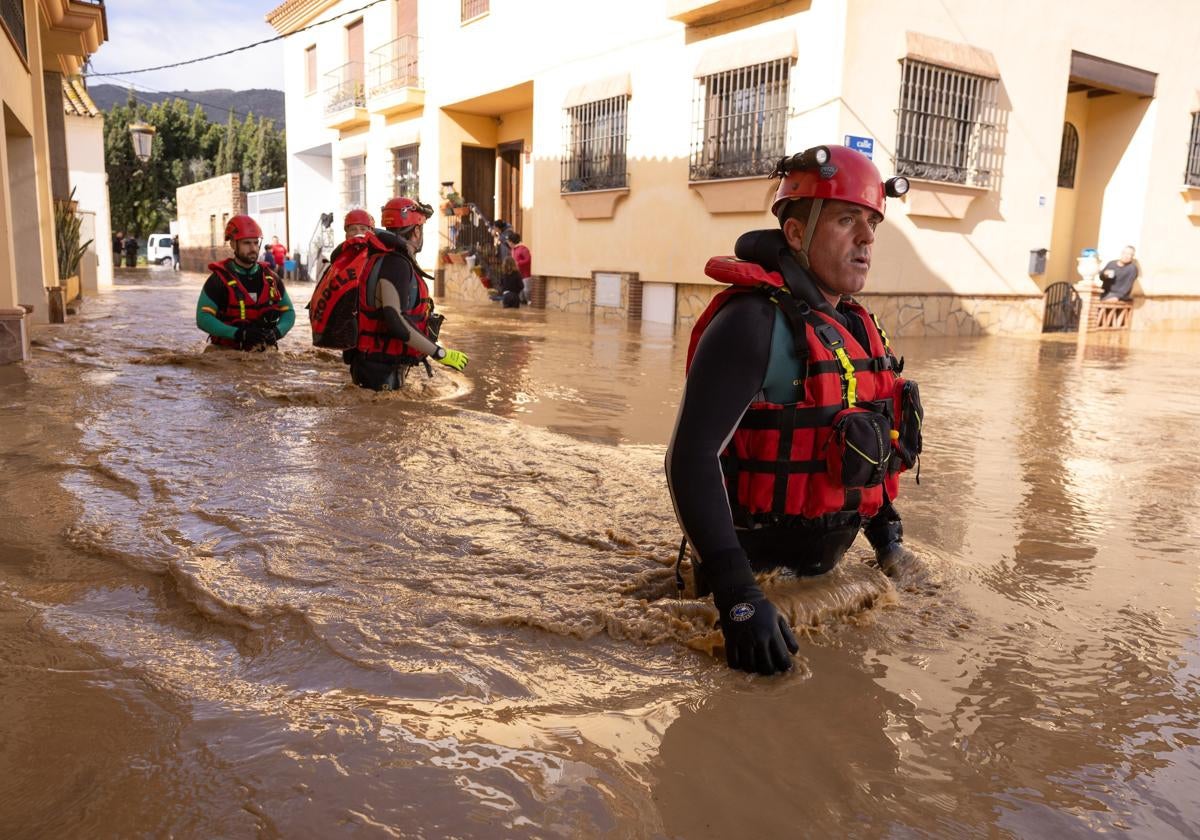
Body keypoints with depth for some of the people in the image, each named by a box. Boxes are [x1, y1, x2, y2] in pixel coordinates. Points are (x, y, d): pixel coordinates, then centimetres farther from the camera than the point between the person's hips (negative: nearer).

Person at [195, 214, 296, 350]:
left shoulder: (270, 278, 10)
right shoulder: (220, 279, -2)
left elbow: (288, 312, 15)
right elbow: (203, 318, -8)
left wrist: (276, 332, -6)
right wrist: (239, 333, -20)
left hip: (264, 353, 3)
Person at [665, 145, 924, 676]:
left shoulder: (856, 327, 6)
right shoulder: (754, 321, -22)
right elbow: (692, 459, -29)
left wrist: (888, 539, 15)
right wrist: (738, 598, -33)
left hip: (822, 567, 8)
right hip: (760, 570, -8)